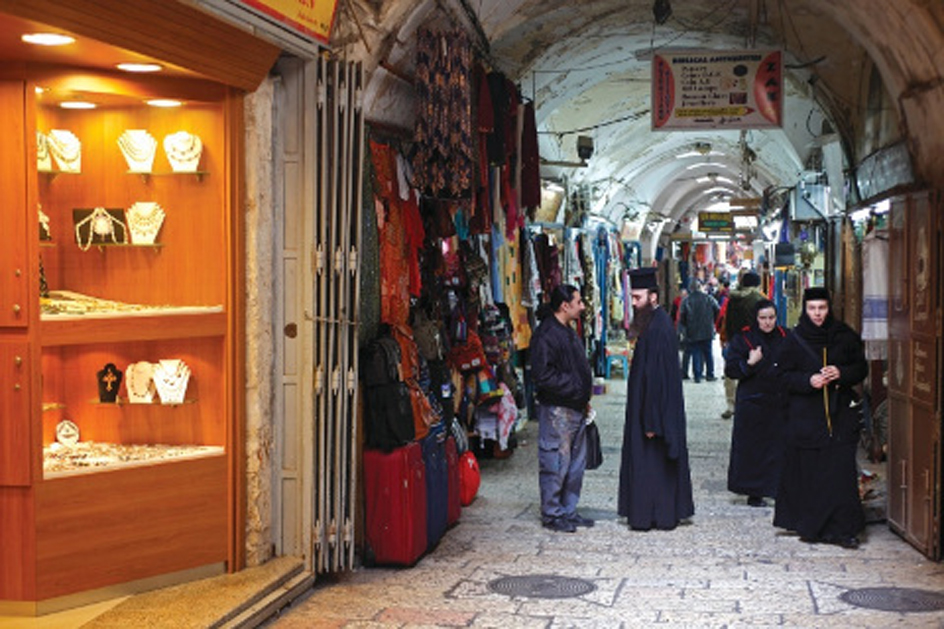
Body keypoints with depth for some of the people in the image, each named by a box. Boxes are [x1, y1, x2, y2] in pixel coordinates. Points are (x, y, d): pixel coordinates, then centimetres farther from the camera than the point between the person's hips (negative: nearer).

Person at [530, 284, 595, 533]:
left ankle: (569, 511, 23)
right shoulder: (545, 335, -16)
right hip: (556, 411, -10)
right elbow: (543, 377, -21)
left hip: (576, 408, 10)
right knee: (556, 464, -3)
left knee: (576, 463, 14)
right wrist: (575, 389, -16)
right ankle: (552, 515, 7)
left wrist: (584, 399, 16)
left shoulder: (569, 332, 16)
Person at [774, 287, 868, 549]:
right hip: (805, 416, -1)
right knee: (807, 474, 2)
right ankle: (808, 525, 13)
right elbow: (785, 376, 2)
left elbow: (861, 368, 9)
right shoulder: (795, 340, 2)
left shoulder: (845, 336, 5)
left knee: (841, 472, -4)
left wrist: (841, 373, -11)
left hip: (840, 413, 1)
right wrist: (808, 380, -16)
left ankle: (842, 529, -1)